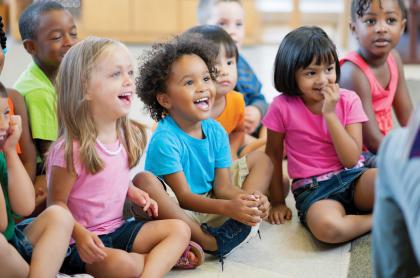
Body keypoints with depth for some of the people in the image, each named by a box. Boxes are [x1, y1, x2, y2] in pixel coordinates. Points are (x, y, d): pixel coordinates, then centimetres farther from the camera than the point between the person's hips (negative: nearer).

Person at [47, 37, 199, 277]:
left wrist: (134, 193, 0)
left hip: (118, 229, 8)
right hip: (85, 241, -7)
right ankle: (166, 257, -6)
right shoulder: (72, 150, -22)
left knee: (180, 229, -5)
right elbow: (57, 203, -14)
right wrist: (80, 234, -29)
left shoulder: (128, 135, 2)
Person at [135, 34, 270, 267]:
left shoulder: (216, 132, -1)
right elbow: (183, 197, -21)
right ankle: (209, 242, -28)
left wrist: (250, 197, -25)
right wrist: (228, 207, -35)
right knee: (143, 181, -33)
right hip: (174, 211, -5)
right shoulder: (165, 140, -20)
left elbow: (222, 186, -3)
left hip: (207, 208, 6)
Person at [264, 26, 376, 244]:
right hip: (313, 189, -1)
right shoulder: (282, 107, -5)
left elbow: (351, 160, -9)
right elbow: (274, 155, 7)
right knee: (326, 226, -37)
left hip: (353, 178, 1)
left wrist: (330, 114, -15)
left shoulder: (348, 100, -1)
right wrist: (277, 202, 10)